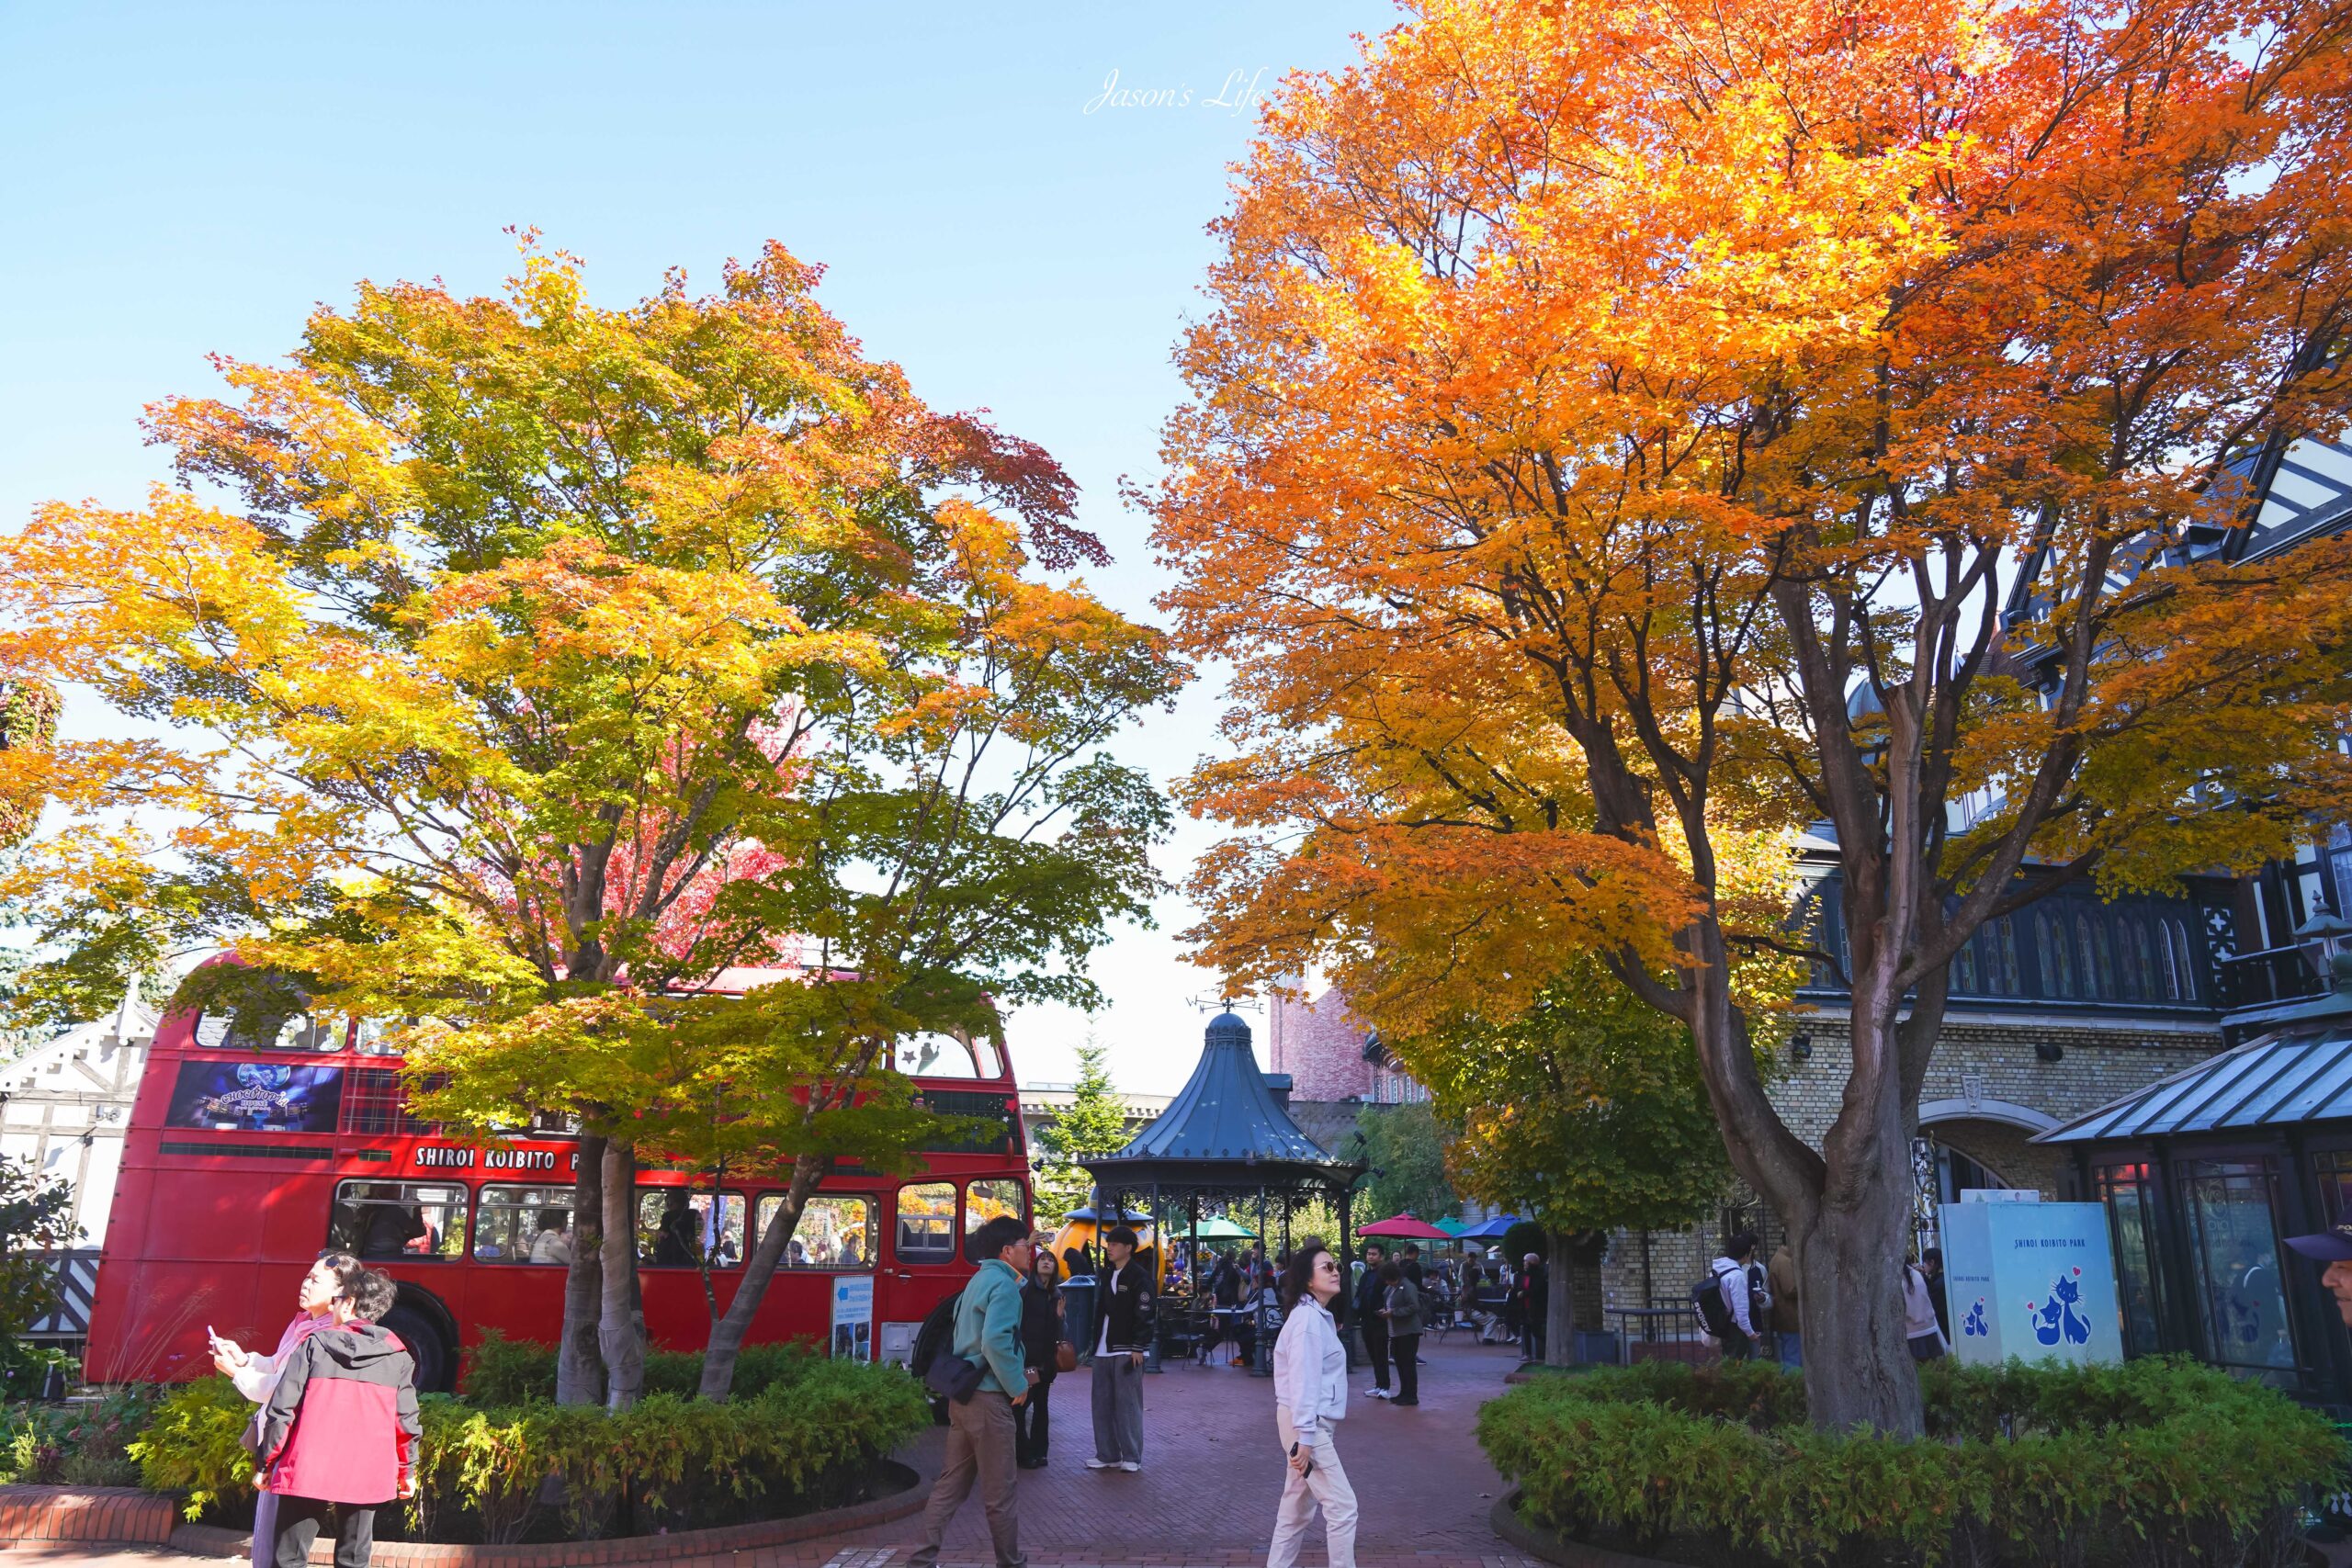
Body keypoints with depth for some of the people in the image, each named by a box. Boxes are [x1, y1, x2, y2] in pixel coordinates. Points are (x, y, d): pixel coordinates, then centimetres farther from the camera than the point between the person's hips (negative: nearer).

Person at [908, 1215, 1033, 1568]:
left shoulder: (978, 1280, 15)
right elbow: (995, 1341, -26)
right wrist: (1018, 1385, -15)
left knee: (951, 1484, 13)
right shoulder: (1003, 1284, -14)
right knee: (999, 1490, 4)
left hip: (963, 1394, 9)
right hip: (989, 1397, -9)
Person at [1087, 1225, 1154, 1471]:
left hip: (1127, 1350, -7)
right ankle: (1107, 1455, 14)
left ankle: (1132, 1457, 3)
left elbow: (1144, 1315, -12)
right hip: (1103, 1349, 7)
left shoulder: (1139, 1276, -8)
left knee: (1127, 1403, -4)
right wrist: (1095, 1342, 11)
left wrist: (1138, 1348, -16)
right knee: (1102, 1402, 7)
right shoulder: (1105, 1274, 13)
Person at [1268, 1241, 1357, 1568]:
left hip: (1310, 1423, 10)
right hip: (1307, 1424, -10)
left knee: (1298, 1508, 15)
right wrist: (1304, 1438, -24)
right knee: (1342, 1507, -6)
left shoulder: (1320, 1316, 13)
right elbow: (1303, 1381, -22)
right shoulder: (1308, 1318, -18)